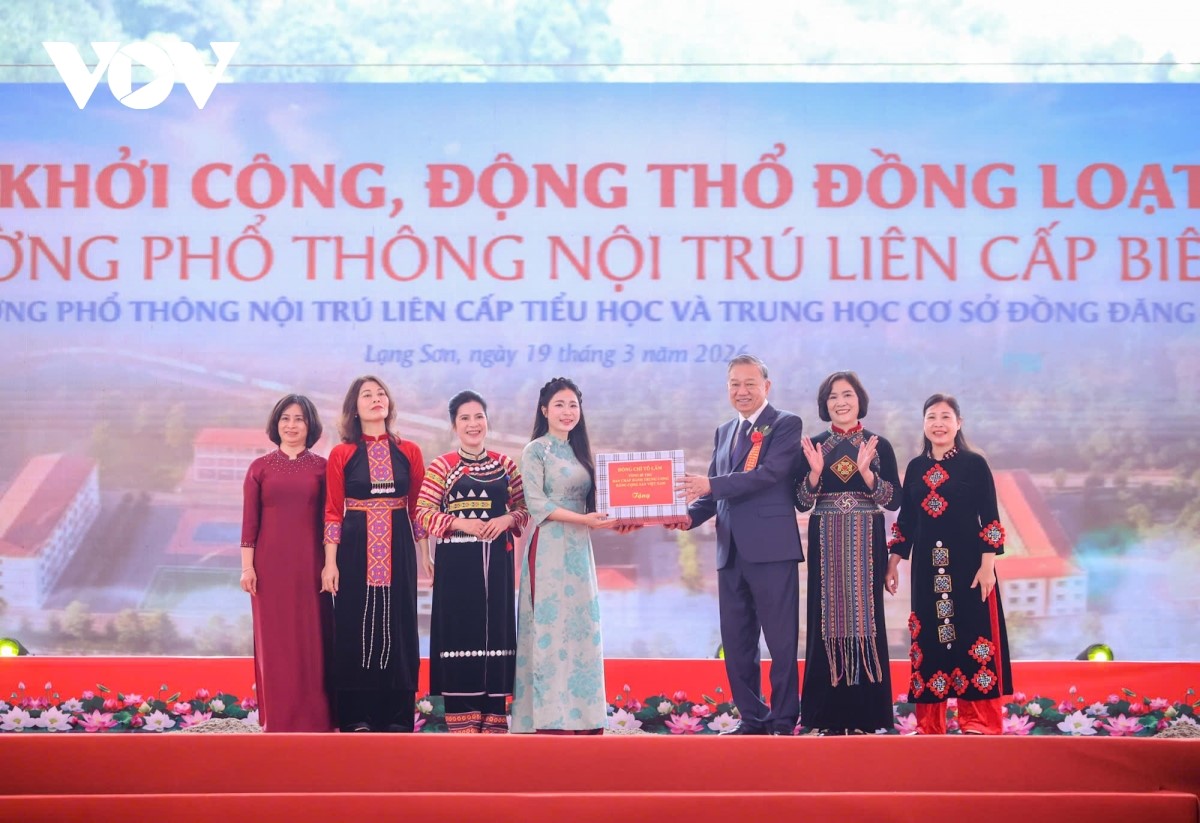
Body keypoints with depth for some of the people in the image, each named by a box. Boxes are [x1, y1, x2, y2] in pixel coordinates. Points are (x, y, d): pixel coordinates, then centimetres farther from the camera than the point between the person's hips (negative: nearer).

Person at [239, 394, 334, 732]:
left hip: (309, 564, 0)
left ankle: (314, 717, 10)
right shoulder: (260, 467, 5)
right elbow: (249, 521, 3)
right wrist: (247, 566, -3)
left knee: (312, 638, 2)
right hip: (271, 564, 0)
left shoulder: (321, 467, 6)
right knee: (275, 639, 3)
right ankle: (278, 719, 10)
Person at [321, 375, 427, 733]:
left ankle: (396, 717, 11)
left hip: (398, 550, 2)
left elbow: (418, 508, 8)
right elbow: (333, 511, 0)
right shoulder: (341, 455, 2)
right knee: (355, 628, 0)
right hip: (355, 549, -1)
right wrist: (330, 562, -7)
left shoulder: (408, 451, 7)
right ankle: (356, 718, 7)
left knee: (397, 626, 3)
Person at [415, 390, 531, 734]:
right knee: (460, 630, -4)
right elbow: (423, 512, -4)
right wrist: (460, 523, -16)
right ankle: (462, 718, 0)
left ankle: (493, 715, 9)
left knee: (495, 629, 3)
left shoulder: (504, 463, 11)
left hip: (496, 560, 3)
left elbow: (525, 507, 11)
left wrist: (507, 519, -9)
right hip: (456, 561, -3)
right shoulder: (442, 465, 2)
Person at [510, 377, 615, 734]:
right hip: (549, 549, -7)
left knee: (582, 628, 4)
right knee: (552, 627, -8)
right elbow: (537, 503, -12)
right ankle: (551, 718, -7)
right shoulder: (536, 451, -2)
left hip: (578, 549, 7)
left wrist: (609, 518, 1)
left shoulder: (578, 451, 17)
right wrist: (583, 519, -19)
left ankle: (582, 716, 6)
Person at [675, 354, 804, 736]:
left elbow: (770, 473, -17)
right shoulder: (723, 432, 20)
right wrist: (691, 515, -3)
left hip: (771, 549, -7)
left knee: (780, 640, -4)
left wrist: (711, 485, -22)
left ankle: (783, 722, 2)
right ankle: (752, 719, 18)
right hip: (731, 552, 7)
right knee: (736, 642, 10)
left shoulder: (785, 425, -2)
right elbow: (713, 490, 17)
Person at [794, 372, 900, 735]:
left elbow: (894, 500, -2)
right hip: (826, 545, 1)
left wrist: (865, 472, -15)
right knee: (827, 619, -1)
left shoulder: (879, 446, 4)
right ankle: (830, 714, 4)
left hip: (865, 544, -1)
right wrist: (815, 472, -13)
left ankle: (864, 713, 3)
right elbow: (801, 503, 4)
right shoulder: (814, 446, 7)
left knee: (864, 617, -2)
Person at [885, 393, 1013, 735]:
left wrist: (987, 565, -12)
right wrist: (893, 562, 11)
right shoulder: (916, 467, 10)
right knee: (928, 638, 6)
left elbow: (990, 519, -5)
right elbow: (906, 520, 14)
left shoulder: (974, 464, -2)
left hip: (967, 563, -4)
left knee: (972, 634, -3)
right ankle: (929, 722, 13)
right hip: (927, 566, 4)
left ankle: (979, 721, 2)